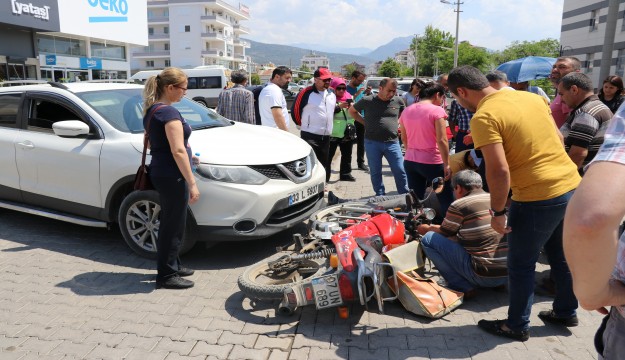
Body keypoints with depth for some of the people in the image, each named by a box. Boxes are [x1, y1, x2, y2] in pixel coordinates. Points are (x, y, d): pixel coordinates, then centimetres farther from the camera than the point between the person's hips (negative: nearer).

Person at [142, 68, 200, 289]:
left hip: (159, 173, 10)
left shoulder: (151, 110, 12)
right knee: (173, 226, 1)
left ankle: (172, 265, 33)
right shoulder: (169, 112, -18)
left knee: (170, 223, 20)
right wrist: (192, 183, -23)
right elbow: (178, 151, -24)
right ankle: (166, 276, 13)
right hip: (171, 176, -10)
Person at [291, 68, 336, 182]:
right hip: (310, 136, -7)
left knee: (324, 164, 15)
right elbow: (295, 110, -3)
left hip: (326, 136, 7)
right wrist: (304, 125, 5)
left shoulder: (331, 94, 11)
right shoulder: (306, 93, -10)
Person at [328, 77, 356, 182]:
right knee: (329, 155, -1)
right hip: (332, 133, -6)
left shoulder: (349, 98, 12)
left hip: (347, 132, 6)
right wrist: (339, 107, -24)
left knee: (347, 155, 14)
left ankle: (345, 174, 27)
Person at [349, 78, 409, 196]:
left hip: (392, 143, 1)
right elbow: (352, 111, 9)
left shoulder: (398, 101, 1)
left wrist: (395, 121, 7)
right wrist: (365, 122, 2)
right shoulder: (367, 101, -5)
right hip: (372, 143, -1)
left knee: (400, 171, 1)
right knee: (375, 172, 9)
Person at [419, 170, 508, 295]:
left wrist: (428, 228, 31)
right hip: (509, 274, 7)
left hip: (484, 275, -7)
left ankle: (462, 287, -1)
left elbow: (445, 233, 8)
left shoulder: (459, 206, -9)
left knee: (429, 239, 0)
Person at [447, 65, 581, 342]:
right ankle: (566, 312, 42)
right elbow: (558, 139, 14)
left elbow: (499, 171, -22)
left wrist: (497, 212, -11)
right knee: (561, 256, 25)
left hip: (538, 198, -8)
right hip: (571, 185, 8)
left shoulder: (483, 117, -17)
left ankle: (517, 326, 26)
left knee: (521, 265, 10)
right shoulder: (532, 97, 8)